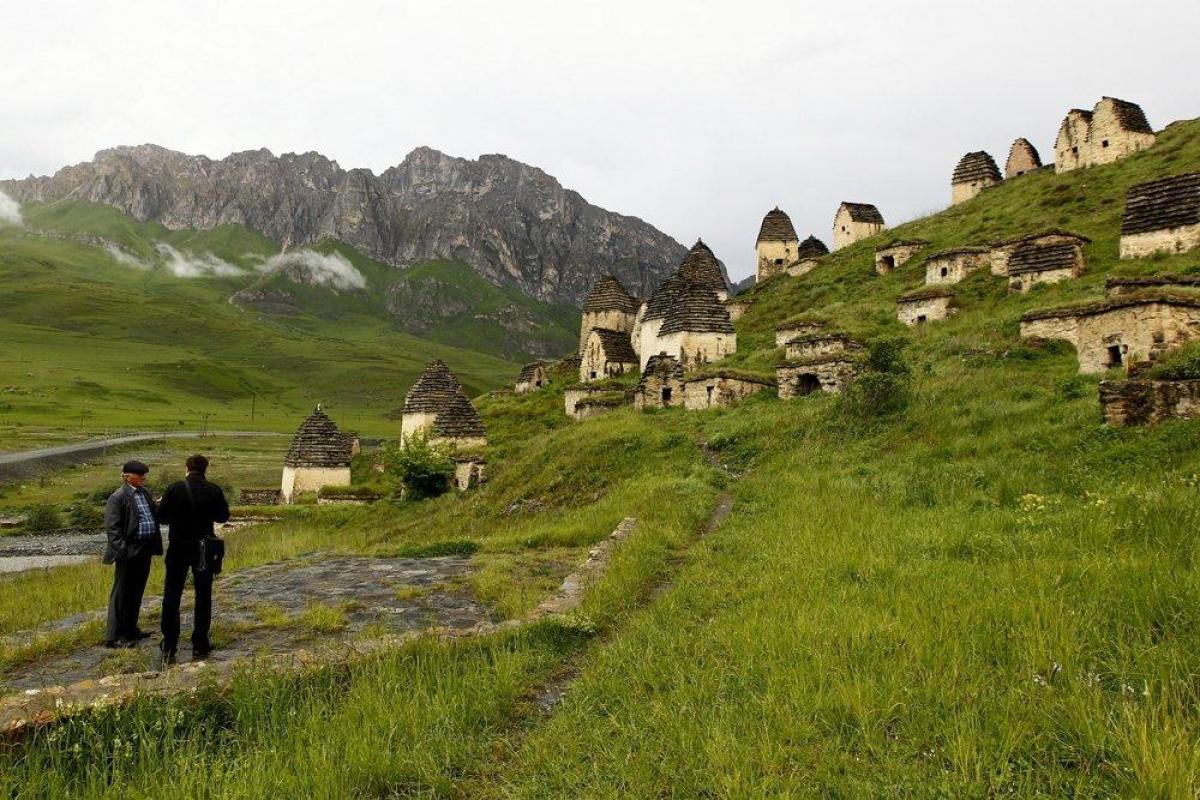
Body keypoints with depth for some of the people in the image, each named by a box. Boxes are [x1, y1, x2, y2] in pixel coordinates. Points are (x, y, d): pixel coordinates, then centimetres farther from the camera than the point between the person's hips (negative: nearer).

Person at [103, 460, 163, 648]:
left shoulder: (145, 493, 12)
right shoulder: (118, 498, -11)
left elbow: (154, 517, 21)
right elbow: (112, 528, -15)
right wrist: (122, 551, -20)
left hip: (144, 551, 8)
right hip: (129, 552, -8)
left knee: (137, 592, 17)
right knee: (121, 594, 0)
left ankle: (130, 629, 29)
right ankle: (113, 636, 7)